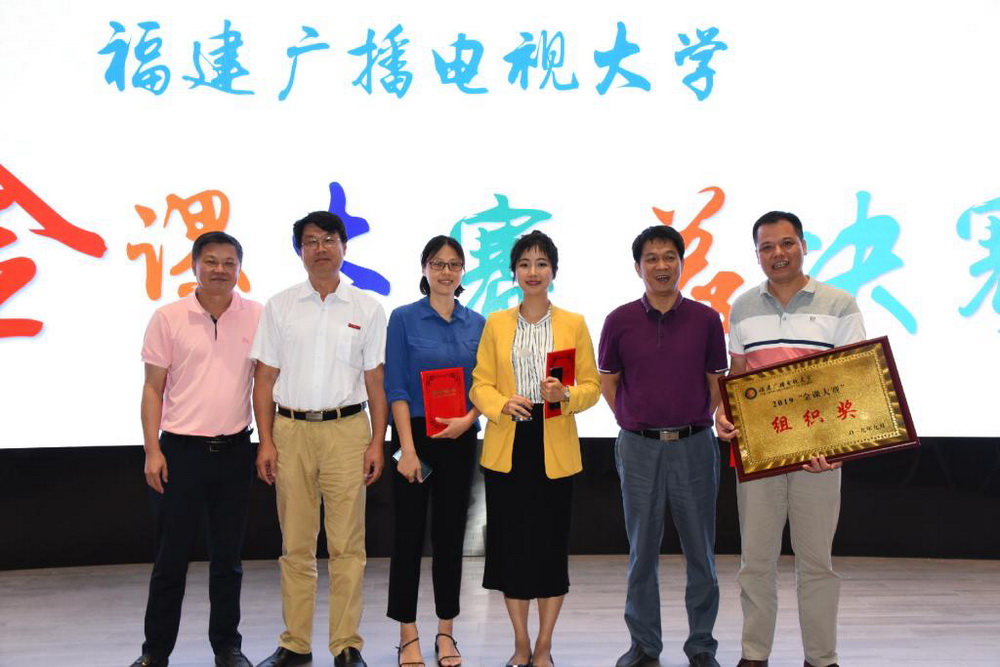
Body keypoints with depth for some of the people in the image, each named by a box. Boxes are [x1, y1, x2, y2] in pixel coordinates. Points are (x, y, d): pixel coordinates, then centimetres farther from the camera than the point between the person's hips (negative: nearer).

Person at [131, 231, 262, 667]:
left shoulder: (257, 317, 1)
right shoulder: (168, 319, -2)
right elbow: (153, 389, 1)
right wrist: (152, 451, -6)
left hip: (234, 450, 1)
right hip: (180, 449, -1)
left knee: (228, 557, 11)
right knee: (171, 557, 6)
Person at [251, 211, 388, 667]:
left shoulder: (367, 308, 7)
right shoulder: (279, 307, 8)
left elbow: (376, 383, 6)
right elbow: (265, 380, 7)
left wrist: (377, 443, -1)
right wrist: (266, 441, 0)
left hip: (346, 429, -1)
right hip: (291, 429, 1)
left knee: (347, 545, -1)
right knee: (295, 545, 7)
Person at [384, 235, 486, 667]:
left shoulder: (476, 323, 7)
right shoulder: (404, 319, -3)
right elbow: (396, 388, -7)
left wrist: (469, 418, -12)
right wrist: (407, 448, -15)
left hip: (460, 440, 3)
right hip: (415, 434, -3)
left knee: (451, 533, 9)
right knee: (409, 534, 1)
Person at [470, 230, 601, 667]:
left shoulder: (573, 324, 5)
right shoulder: (496, 324, 8)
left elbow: (591, 386, 3)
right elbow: (480, 384, 5)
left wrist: (566, 396, -17)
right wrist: (502, 405, -15)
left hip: (555, 449, -1)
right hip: (506, 447, 1)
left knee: (551, 544, 2)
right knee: (511, 543, 4)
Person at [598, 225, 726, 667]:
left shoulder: (705, 319, 1)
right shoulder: (620, 321, 0)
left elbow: (716, 382, 9)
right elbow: (607, 381, 10)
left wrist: (696, 424, 1)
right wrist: (633, 423, 3)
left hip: (694, 445, 0)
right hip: (639, 447, 0)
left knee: (700, 552, 7)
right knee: (642, 552, 9)